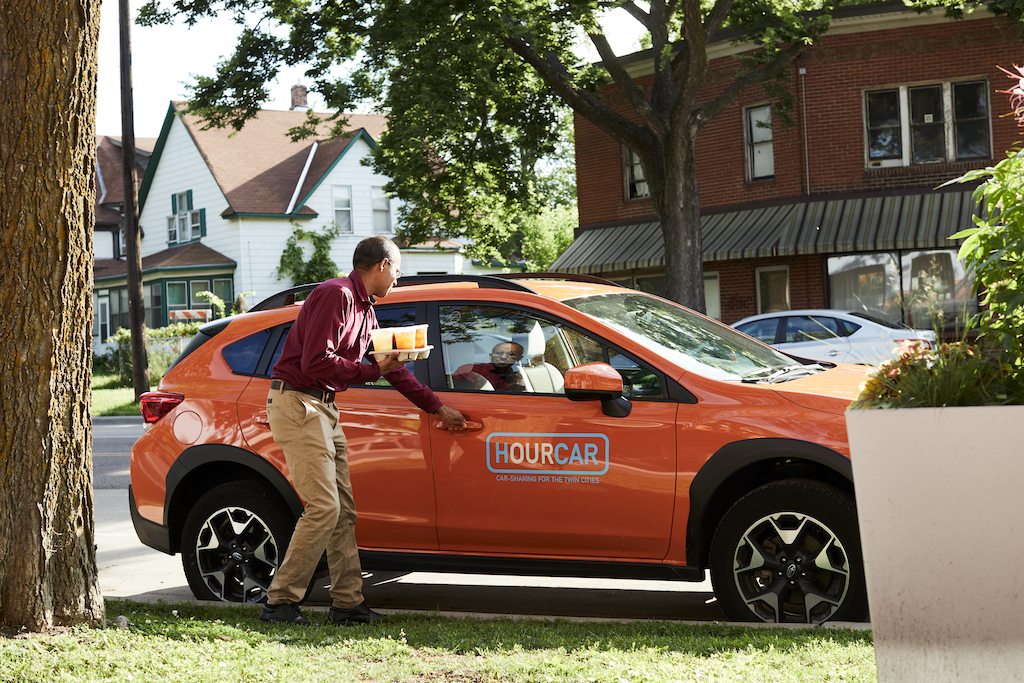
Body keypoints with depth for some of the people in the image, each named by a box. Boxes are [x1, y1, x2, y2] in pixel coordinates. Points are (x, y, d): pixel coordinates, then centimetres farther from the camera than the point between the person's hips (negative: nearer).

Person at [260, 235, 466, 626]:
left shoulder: (365, 311, 18)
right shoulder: (336, 295, -13)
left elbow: (393, 366, 27)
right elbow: (315, 362, -21)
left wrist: (437, 408, 29)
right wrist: (372, 371, -15)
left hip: (324, 409, 10)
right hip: (297, 403, -10)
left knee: (343, 510, 8)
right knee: (324, 508, -14)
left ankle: (348, 603, 12)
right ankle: (280, 602, -8)